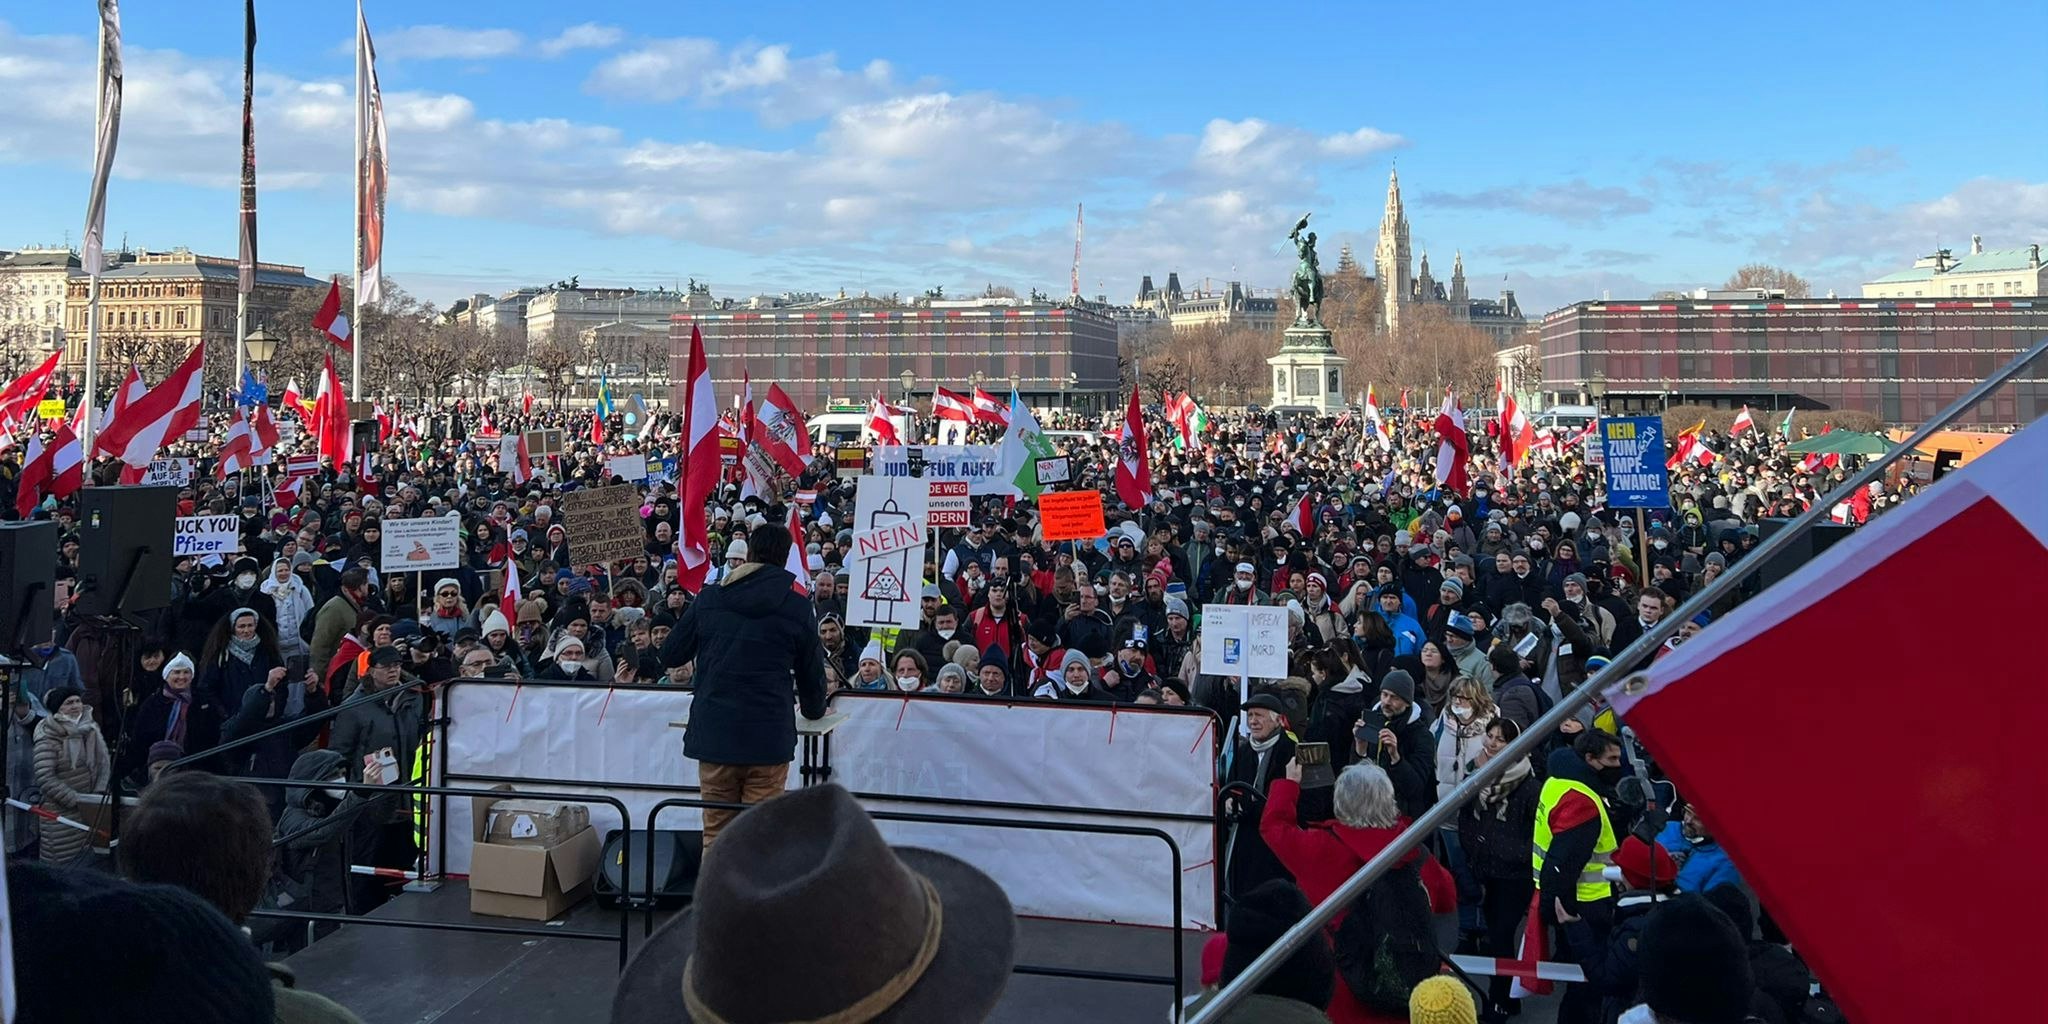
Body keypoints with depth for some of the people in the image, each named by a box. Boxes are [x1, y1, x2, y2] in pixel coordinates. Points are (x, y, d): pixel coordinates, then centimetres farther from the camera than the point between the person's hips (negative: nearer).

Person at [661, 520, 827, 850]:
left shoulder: (709, 599, 4)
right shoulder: (798, 608, 0)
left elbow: (670, 655, 11)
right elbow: (812, 672, 8)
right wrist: (814, 709, 28)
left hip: (713, 733, 2)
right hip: (769, 737, -2)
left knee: (716, 834, 10)